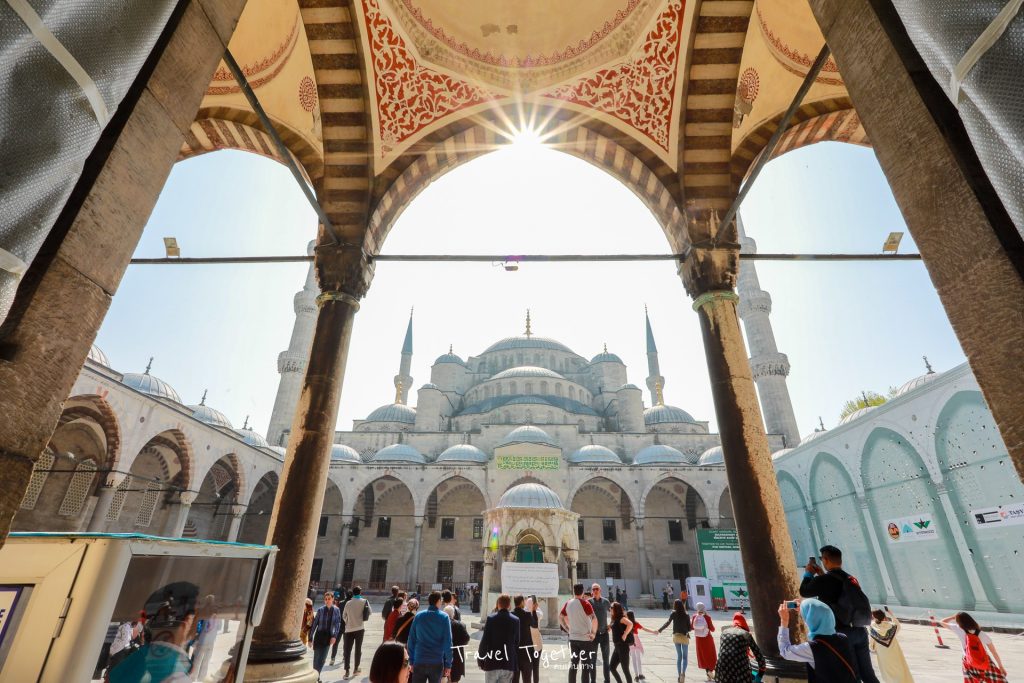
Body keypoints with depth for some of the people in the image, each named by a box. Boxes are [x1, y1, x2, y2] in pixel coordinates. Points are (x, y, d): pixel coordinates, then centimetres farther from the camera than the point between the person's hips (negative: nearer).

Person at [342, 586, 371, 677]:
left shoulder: (348, 603, -4)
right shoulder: (364, 602, -5)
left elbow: (344, 616, 9)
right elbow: (369, 612, 8)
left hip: (349, 629, 0)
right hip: (360, 628, 0)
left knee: (347, 650, 6)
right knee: (358, 649, 13)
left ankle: (346, 671, 1)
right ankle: (356, 668, 19)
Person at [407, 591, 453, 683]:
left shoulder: (418, 616, 0)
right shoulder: (444, 617, -6)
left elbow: (411, 640, 2)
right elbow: (447, 643, -8)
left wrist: (411, 661, 8)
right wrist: (448, 664, -2)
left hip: (419, 662, 1)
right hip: (437, 663, -1)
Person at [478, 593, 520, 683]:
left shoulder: (490, 618, -8)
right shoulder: (515, 620, -1)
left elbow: (485, 640, -7)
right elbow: (517, 643, 4)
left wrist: (480, 659, 4)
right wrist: (516, 665, 12)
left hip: (492, 663, -2)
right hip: (509, 664, 2)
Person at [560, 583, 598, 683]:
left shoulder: (568, 604, 2)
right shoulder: (585, 603, -15)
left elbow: (560, 617, 9)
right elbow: (594, 619, -24)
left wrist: (568, 629, 12)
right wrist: (594, 632, -11)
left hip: (573, 638, 5)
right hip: (585, 639, -5)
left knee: (573, 665, 15)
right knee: (586, 666, 6)